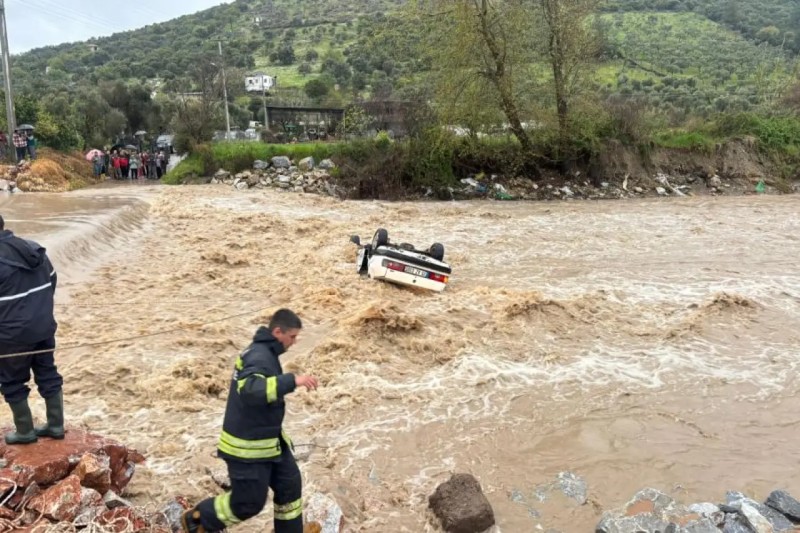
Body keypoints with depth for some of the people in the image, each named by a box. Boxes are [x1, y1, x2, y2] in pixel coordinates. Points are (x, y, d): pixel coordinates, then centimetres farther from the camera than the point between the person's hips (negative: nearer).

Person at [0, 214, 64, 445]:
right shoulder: (36, 249, 4)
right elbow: (52, 280, 15)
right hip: (45, 326, 7)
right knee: (48, 374, 16)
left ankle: (25, 431, 20)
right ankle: (56, 425, 23)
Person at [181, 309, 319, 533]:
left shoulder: (265, 352, 7)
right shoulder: (259, 356, -25)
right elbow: (249, 390, -44)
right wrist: (292, 380, -48)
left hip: (269, 440, 10)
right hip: (247, 445, -10)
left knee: (290, 484, 14)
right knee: (249, 502, 4)